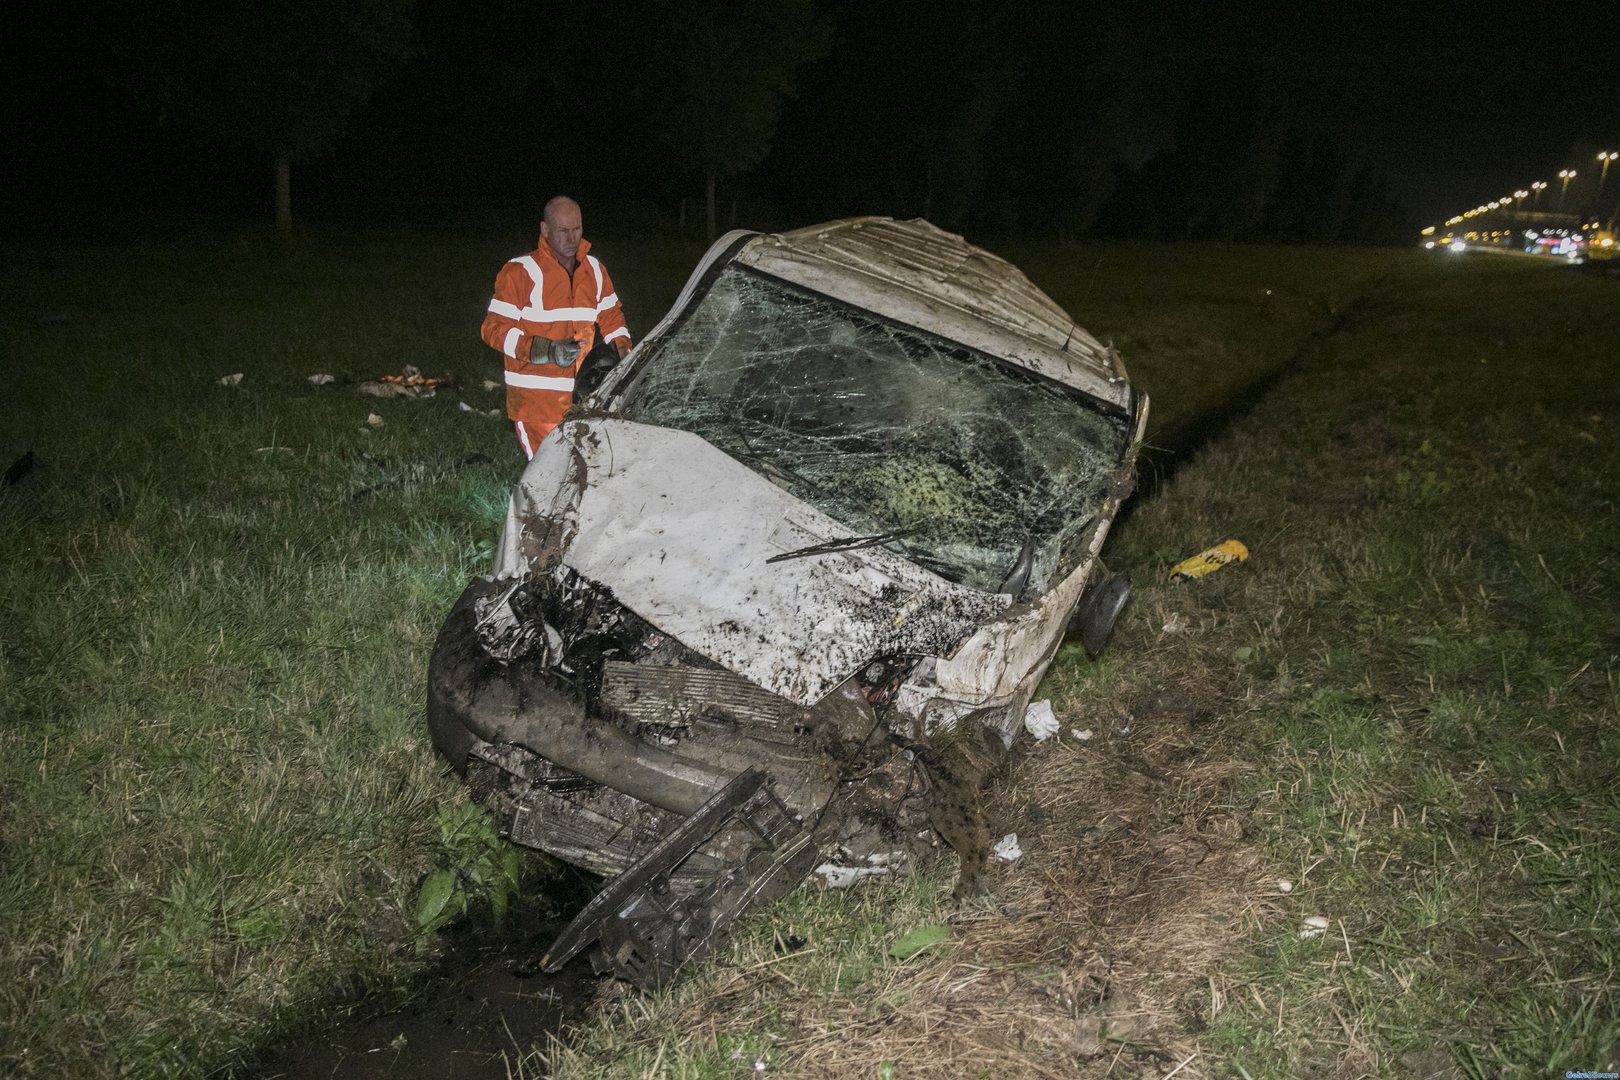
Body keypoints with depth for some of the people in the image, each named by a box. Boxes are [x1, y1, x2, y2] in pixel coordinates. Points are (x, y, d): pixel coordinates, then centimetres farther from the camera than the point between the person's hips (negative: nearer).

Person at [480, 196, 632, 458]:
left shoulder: (595, 270, 12)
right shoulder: (520, 271, -6)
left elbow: (611, 316, 25)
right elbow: (493, 328, -9)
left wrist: (621, 348, 4)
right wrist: (545, 350, -21)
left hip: (581, 396, 5)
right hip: (535, 398, -5)